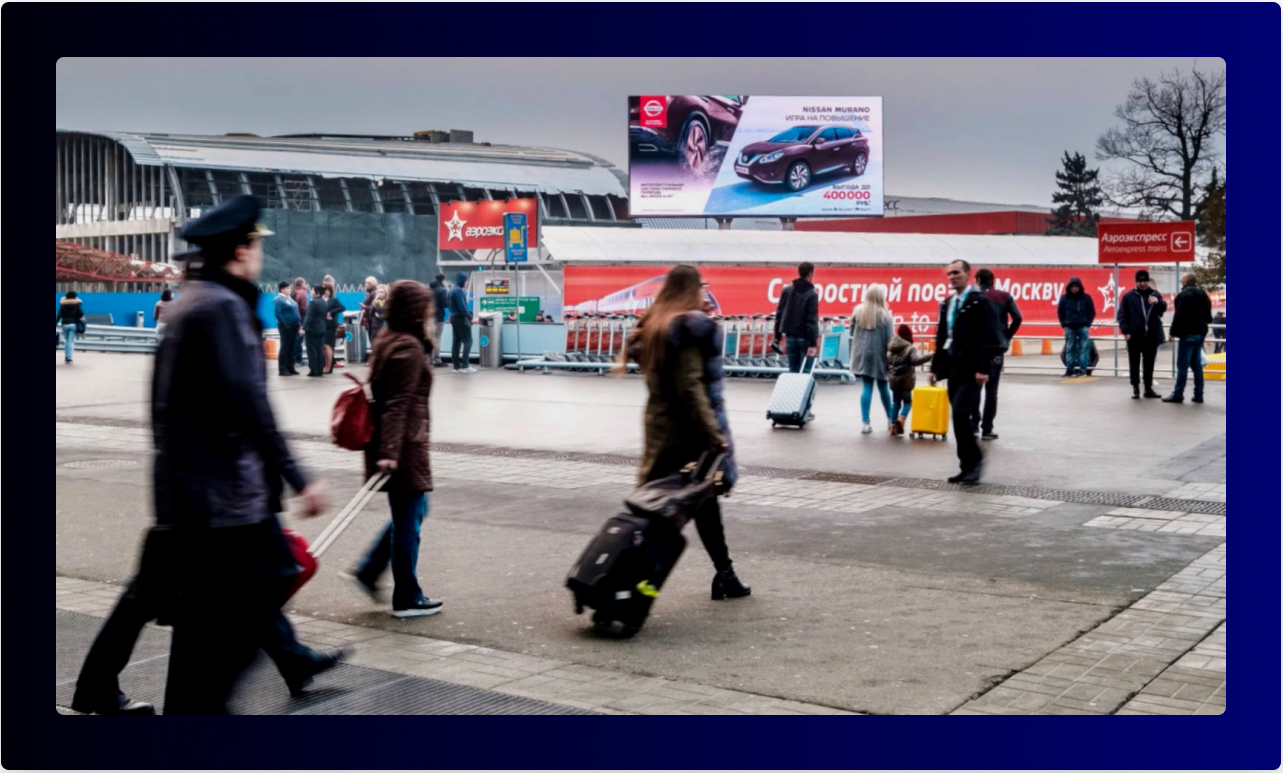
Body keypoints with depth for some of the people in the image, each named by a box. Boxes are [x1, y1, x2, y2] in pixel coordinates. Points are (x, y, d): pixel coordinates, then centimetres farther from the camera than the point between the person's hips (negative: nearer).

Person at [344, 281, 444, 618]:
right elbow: (398, 405, -24)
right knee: (409, 519, 1)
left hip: (394, 444, 10)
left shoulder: (387, 342, 11)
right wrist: (390, 452, -28)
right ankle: (407, 599, 11)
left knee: (407, 514, 20)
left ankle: (368, 571, 20)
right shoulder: (409, 348, -17)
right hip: (405, 446, -10)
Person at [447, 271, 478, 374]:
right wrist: (471, 318, -19)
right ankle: (465, 366, -12)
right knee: (468, 341, -7)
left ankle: (456, 366, 8)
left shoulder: (452, 291, 15)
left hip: (454, 318, 10)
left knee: (456, 342, 8)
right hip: (461, 318, -10)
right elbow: (462, 307, -22)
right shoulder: (459, 291, -16)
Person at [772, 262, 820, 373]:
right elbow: (812, 320, -16)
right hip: (805, 337, -5)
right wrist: (813, 344, -17)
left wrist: (777, 337, 11)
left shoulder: (786, 291, 5)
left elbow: (779, 314, 6)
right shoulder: (812, 294, -10)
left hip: (790, 336, 5)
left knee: (793, 368, 11)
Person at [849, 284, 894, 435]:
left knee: (867, 387, 4)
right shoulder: (885, 315, -9)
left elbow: (851, 332, 7)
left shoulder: (858, 311, 0)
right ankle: (891, 420, 27)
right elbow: (889, 339, -9)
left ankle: (866, 423, -3)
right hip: (879, 355, -2)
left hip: (861, 354, 2)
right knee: (883, 387, 12)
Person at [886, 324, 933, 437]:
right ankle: (901, 419, -21)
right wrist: (929, 356, -31)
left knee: (896, 402, 12)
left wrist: (890, 373, 30)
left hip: (894, 380, 5)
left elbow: (887, 363, 14)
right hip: (905, 380, -5)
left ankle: (894, 425, 8)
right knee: (907, 402, 3)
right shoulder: (910, 348, -11)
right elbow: (916, 360, -27)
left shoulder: (891, 349, 9)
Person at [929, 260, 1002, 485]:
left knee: (960, 413, -18)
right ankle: (969, 466, 12)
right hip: (953, 368, 7)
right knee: (959, 416, 7)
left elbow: (988, 338, -13)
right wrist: (936, 367, 14)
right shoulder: (947, 304, 16)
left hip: (971, 369, -7)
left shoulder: (980, 302, -7)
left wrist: (983, 368, -20)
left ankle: (973, 460, -5)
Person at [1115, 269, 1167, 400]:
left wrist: (1158, 302, -28)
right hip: (1134, 336, -2)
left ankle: (1148, 388, 16)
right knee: (1135, 363, 3)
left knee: (1149, 363, 9)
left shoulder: (1155, 294, 7)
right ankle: (1135, 388, 11)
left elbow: (1163, 309, -6)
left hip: (1151, 335, 2)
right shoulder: (1128, 296, 2)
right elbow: (1122, 315, -1)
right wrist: (1125, 331, -10)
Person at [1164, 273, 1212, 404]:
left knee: (1183, 364, -8)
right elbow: (1208, 316, 23)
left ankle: (1178, 394, -9)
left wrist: (1174, 332, -13)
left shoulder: (1185, 294, -11)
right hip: (1200, 332, 9)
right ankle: (1198, 394, 8)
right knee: (1196, 364, 10)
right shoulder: (1203, 295, 17)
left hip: (1188, 333, -9)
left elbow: (1179, 315, -17)